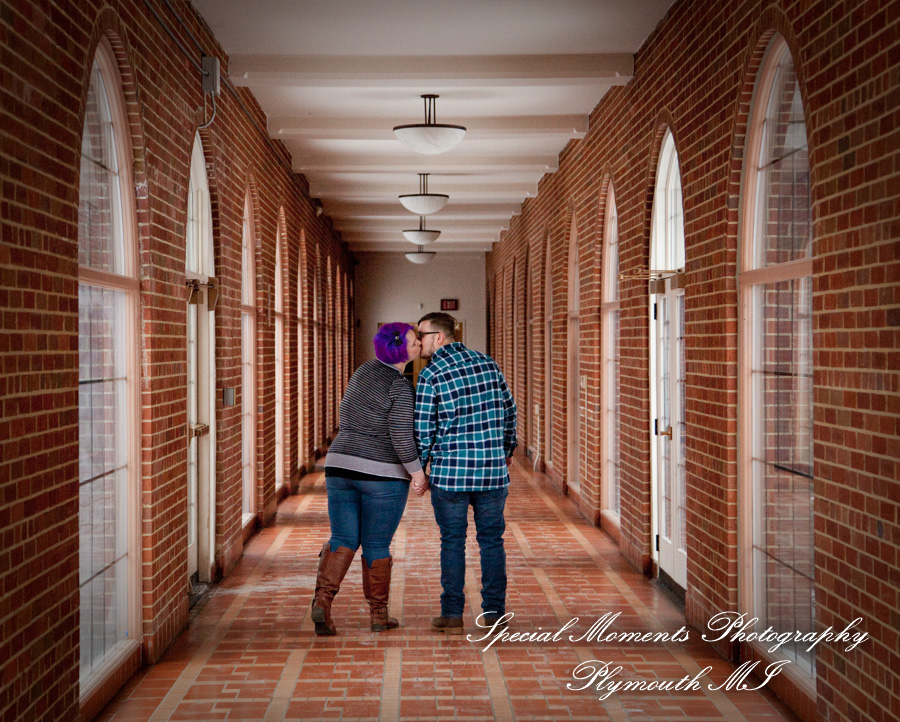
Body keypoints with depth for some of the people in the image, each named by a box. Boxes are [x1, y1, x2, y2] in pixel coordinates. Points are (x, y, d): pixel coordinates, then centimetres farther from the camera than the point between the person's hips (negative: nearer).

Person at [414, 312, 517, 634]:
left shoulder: (430, 375, -8)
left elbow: (423, 430, -8)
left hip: (450, 472, -3)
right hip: (493, 470, 3)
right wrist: (507, 449, 27)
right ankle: (494, 614, 13)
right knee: (492, 540, 11)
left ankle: (452, 615, 10)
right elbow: (509, 410, 13)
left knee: (452, 541, 7)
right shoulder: (487, 363, 5)